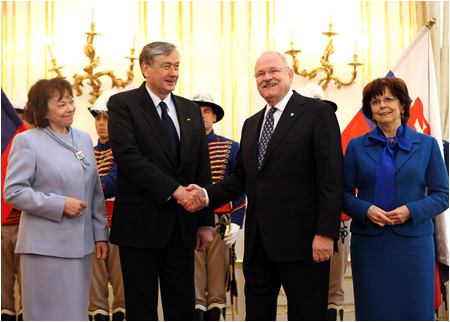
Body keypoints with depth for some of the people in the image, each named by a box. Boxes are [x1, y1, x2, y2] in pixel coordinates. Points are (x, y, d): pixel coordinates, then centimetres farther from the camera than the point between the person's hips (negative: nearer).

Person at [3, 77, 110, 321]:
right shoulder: (26, 141, -5)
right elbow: (13, 191, -10)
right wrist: (60, 204, -16)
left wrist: (101, 234, 12)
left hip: (80, 245, 6)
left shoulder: (84, 139, 13)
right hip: (45, 246, -5)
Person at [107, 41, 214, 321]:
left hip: (182, 225, 5)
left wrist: (206, 222, 6)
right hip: (141, 223, -4)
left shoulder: (191, 110, 13)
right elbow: (128, 156, -16)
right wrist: (173, 189, -21)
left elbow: (203, 169, 12)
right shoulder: (123, 104, -2)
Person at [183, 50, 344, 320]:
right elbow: (241, 177, 16)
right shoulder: (251, 124, 18)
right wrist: (207, 195, -2)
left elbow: (332, 179, -11)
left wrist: (325, 233, -17)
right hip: (258, 241, 7)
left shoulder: (318, 113, -5)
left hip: (300, 240, -6)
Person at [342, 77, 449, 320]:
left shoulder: (427, 145, 6)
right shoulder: (356, 146, 8)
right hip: (368, 244, 1)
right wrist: (366, 210, -13)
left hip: (413, 243, 0)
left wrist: (411, 211, -13)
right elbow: (345, 194, 6)